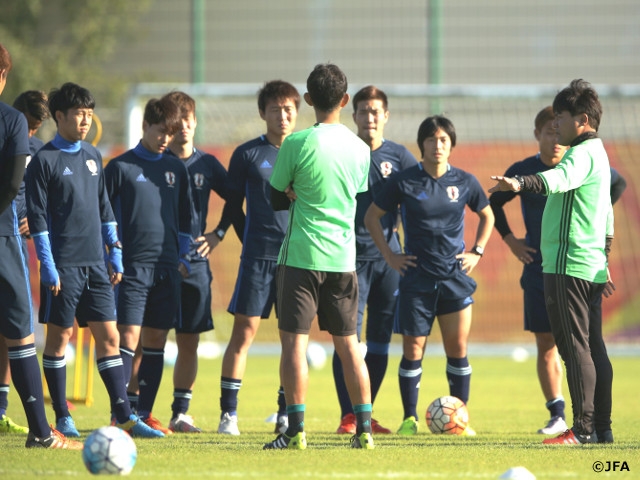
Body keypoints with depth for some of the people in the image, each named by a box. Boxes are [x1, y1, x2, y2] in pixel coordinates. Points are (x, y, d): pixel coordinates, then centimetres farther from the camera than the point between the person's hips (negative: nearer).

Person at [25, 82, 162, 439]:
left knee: (108, 336, 2)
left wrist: (115, 253, 14)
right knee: (61, 335, 0)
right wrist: (48, 266, -13)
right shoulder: (45, 160, -5)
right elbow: (37, 217, -8)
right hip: (64, 264, -6)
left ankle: (125, 416, 2)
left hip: (95, 263, 6)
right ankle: (62, 418, 6)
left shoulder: (93, 157, 13)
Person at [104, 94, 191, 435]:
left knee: (156, 340, 5)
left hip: (168, 267, 5)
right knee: (129, 336, -12)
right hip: (133, 265, -5)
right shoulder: (120, 167, -1)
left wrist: (183, 257, 13)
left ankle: (145, 413, 10)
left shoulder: (176, 169, 13)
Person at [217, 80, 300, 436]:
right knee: (244, 331, -5)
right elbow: (233, 206, 10)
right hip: (258, 258, -2)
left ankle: (286, 414, 9)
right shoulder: (247, 154, 4)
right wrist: (252, 242, 7)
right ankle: (229, 413, -3)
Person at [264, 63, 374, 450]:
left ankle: (296, 430, -8)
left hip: (302, 255, -4)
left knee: (295, 341, -2)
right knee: (348, 344, 11)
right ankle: (364, 429, 9)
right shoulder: (360, 148, 5)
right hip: (344, 257, 4)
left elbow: (277, 199, 0)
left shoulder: (296, 144, -9)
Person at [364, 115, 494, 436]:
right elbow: (372, 217, 7)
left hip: (455, 277, 1)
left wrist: (477, 252, 9)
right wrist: (389, 255, 2)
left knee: (457, 347, 0)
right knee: (413, 349, -1)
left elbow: (487, 216, 20)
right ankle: (409, 418, 8)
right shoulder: (404, 182, -3)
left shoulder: (464, 182, 3)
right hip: (416, 277, -1)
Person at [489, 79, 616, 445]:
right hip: (592, 265, 10)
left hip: (569, 265, -10)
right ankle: (602, 428, 12)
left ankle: (584, 429, -12)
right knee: (593, 347, 10)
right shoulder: (598, 154, 21)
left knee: (575, 347, -10)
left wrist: (521, 184, -52)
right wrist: (603, 262, 34)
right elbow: (607, 216, 28)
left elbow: (561, 178, -35)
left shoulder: (583, 154, -12)